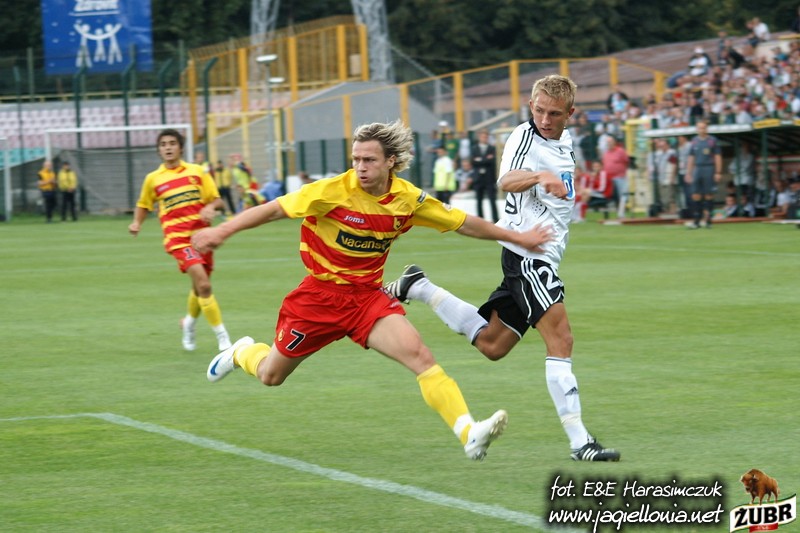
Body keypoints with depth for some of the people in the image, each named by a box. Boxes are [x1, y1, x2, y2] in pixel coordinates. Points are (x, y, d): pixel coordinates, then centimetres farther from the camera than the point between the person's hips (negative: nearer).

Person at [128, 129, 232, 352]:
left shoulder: (197, 172, 7)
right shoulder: (153, 179, 6)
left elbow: (217, 200, 8)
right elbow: (143, 205, 20)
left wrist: (210, 208, -14)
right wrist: (137, 222, 1)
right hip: (178, 238, -3)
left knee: (200, 288, 14)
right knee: (203, 284, -21)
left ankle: (189, 322, 45)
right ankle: (222, 337, -17)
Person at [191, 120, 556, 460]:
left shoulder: (409, 199, -6)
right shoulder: (333, 192, -19)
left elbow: (462, 223, 7)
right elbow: (273, 210, -14)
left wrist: (516, 237, 10)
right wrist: (221, 231, -22)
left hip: (368, 295, 2)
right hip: (320, 293, -2)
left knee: (419, 354, -22)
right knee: (270, 376, 11)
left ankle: (469, 433, -31)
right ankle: (242, 353, 49)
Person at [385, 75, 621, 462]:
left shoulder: (565, 141, 14)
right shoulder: (525, 137, -13)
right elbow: (506, 181, -34)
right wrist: (540, 176, -50)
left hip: (543, 256, 9)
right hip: (526, 253, -9)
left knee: (491, 344, 13)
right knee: (560, 339, -18)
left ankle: (418, 287, 23)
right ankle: (579, 441, -21)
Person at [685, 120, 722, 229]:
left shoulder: (713, 141, 1)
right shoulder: (694, 141, 12)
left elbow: (718, 157, 0)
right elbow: (691, 158, 16)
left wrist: (718, 172, -7)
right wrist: (688, 173, 11)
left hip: (709, 170, -3)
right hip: (697, 169, 3)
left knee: (709, 195, -2)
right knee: (696, 196, -4)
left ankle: (708, 220, 5)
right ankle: (696, 221, -3)